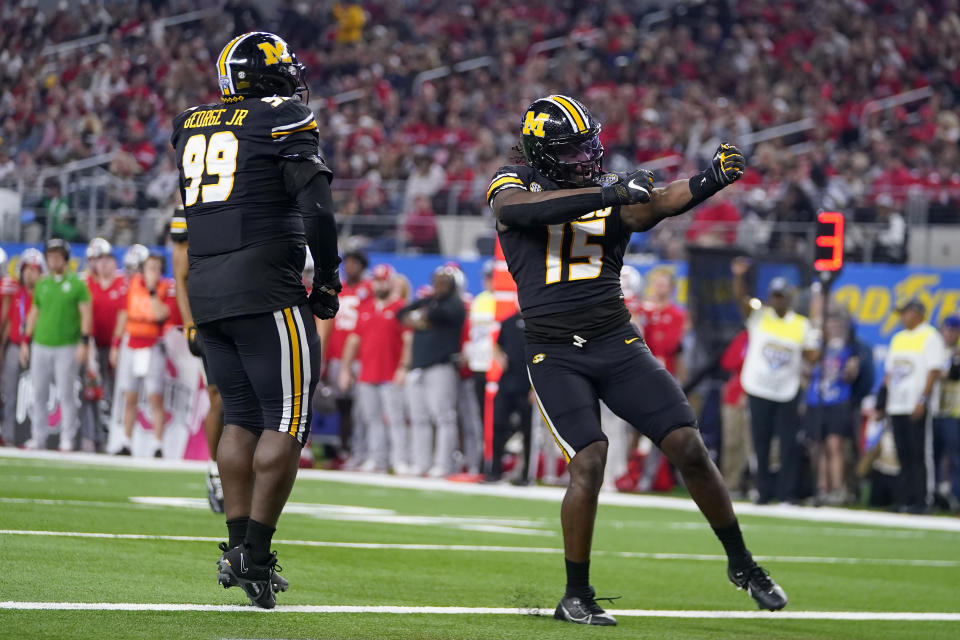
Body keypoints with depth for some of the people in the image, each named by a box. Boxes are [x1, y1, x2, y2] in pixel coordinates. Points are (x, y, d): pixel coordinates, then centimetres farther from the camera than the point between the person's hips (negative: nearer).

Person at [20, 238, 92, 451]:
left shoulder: (76, 284, -1)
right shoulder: (42, 284, 12)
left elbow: (86, 314, -3)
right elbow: (34, 313, 18)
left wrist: (83, 342, -11)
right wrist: (26, 342, 15)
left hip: (67, 347, -4)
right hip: (41, 345, 4)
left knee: (66, 394, -4)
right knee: (39, 395, 4)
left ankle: (67, 439, 1)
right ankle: (38, 438, 10)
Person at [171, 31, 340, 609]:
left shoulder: (192, 127, 14)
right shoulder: (284, 123, -7)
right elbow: (316, 210, -11)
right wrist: (328, 281, -2)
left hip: (206, 293, 7)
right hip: (265, 292, -7)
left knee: (242, 416, 15)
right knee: (287, 420, -2)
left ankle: (237, 544, 13)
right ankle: (255, 554, -8)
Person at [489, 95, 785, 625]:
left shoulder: (614, 193, 7)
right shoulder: (512, 185, 2)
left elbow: (659, 204, -14)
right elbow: (522, 207, -23)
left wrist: (710, 180, -34)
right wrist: (606, 193, -33)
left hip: (617, 343, 3)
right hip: (554, 356, -3)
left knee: (688, 446, -4)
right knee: (589, 462, -18)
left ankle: (741, 563, 15)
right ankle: (575, 596, -2)